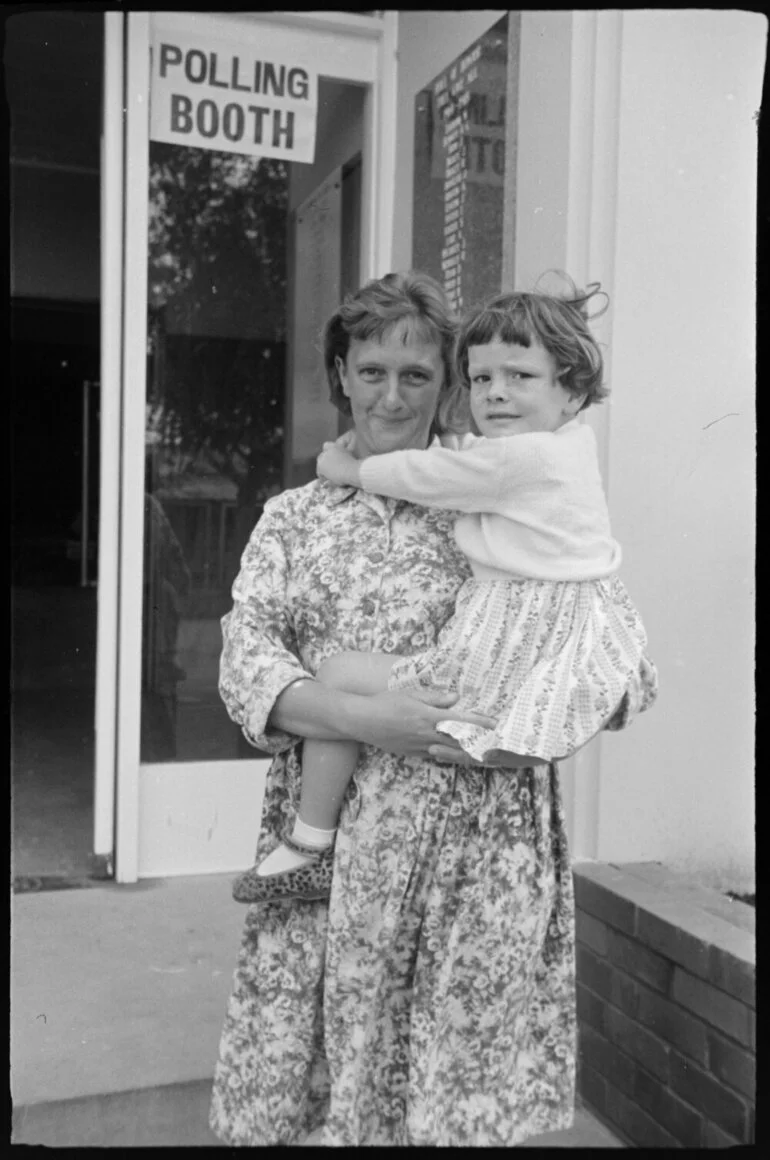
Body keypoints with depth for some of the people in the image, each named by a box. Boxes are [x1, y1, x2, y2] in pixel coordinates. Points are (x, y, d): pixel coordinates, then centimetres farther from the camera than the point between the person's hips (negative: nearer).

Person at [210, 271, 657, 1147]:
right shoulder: (293, 516, 10)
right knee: (277, 1094, 6)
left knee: (461, 1096, 5)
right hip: (330, 841, 2)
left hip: (478, 847, -1)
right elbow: (245, 656, -3)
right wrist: (364, 720, -20)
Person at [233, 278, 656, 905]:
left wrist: (348, 467, 9)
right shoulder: (575, 443, 9)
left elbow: (418, 476, -6)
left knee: (340, 674, 0)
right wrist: (468, 457, 10)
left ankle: (308, 848, 12)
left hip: (509, 662, -10)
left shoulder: (513, 457, -18)